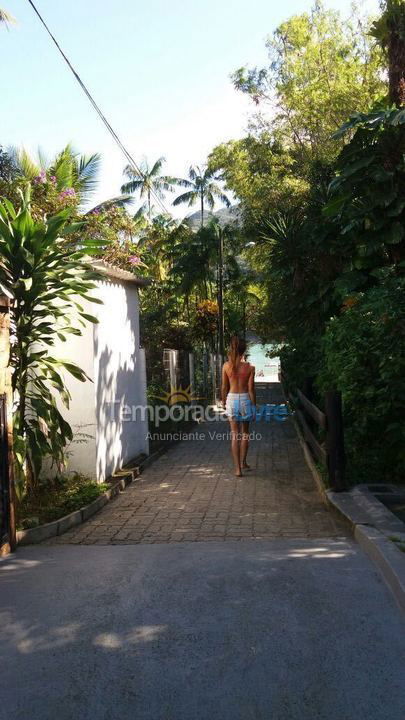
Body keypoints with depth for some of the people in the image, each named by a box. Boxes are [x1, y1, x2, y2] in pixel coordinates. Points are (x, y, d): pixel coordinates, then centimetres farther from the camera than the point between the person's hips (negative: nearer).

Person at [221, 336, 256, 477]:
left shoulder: (226, 366, -6)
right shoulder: (249, 367, -11)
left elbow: (225, 387, 1)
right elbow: (251, 389, -8)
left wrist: (224, 402, 16)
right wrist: (254, 406, 1)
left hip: (232, 398, 1)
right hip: (245, 399, -1)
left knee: (234, 434, 6)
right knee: (245, 432, 19)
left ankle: (237, 468, 4)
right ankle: (243, 462, 30)